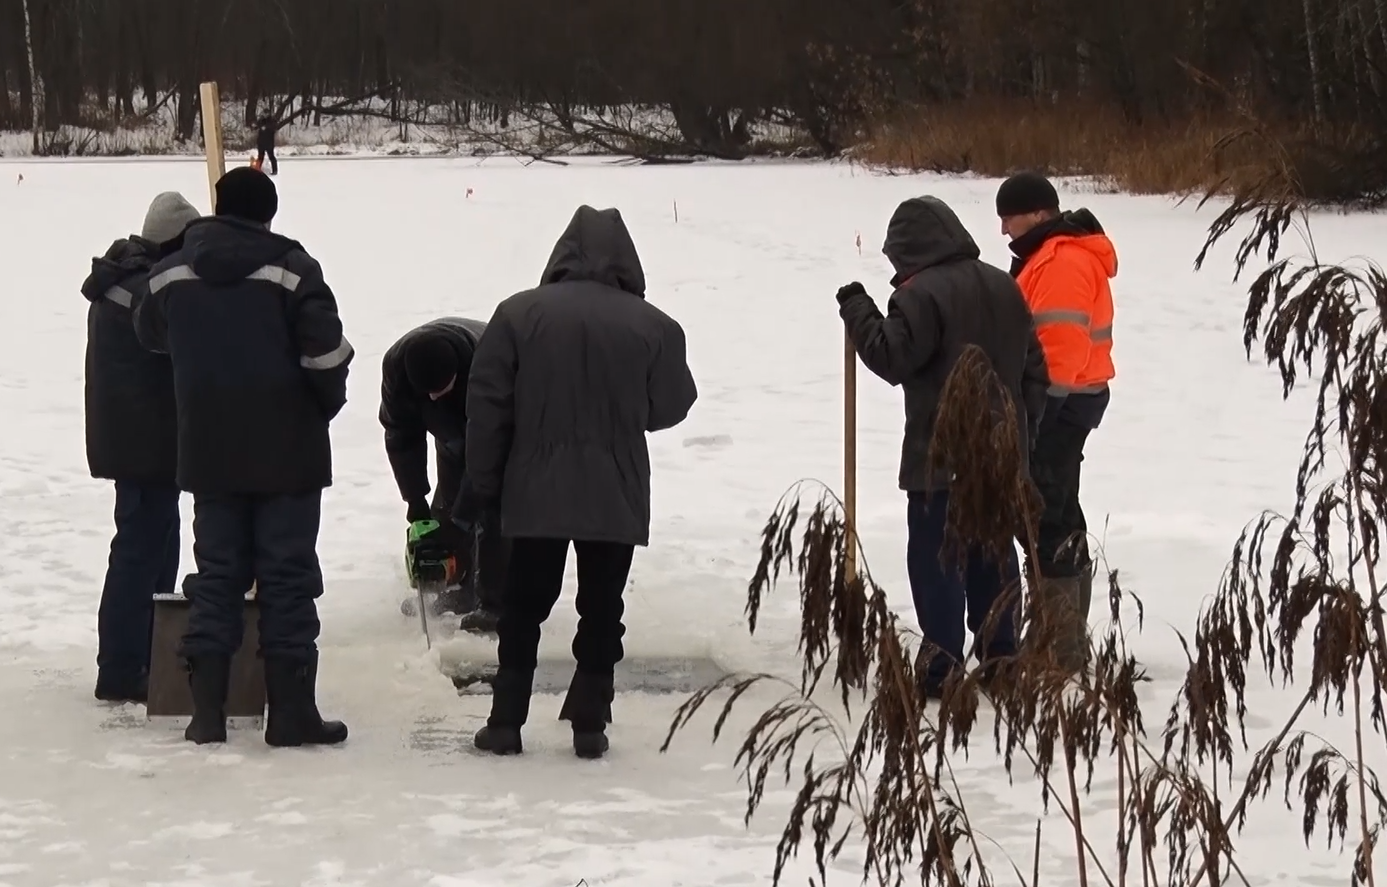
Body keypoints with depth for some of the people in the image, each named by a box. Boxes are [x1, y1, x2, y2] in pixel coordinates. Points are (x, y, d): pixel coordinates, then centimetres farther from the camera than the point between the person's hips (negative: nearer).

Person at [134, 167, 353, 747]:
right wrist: (327, 404, 2)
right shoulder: (290, 270, -11)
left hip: (208, 453, 4)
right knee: (287, 577, 1)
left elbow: (150, 335, 21)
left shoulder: (171, 274, 4)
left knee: (217, 574, 11)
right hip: (287, 453, -4)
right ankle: (291, 712, 1)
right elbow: (326, 350, -15)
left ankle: (207, 709, 7)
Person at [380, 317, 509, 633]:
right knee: (448, 506, 4)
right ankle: (457, 587, 19)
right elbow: (401, 435, -17)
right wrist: (414, 498, -17)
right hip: (454, 430, 5)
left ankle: (496, 603, -12)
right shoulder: (396, 364, -30)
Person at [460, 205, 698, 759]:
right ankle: (589, 723, 9)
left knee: (523, 606, 10)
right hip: (618, 499, 0)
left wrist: (479, 486, 6)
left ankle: (506, 721, 10)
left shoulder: (519, 313, -3)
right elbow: (669, 408, 6)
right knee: (601, 610, 9)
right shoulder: (653, 326, -4)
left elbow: (488, 407, -2)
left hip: (536, 493, 0)